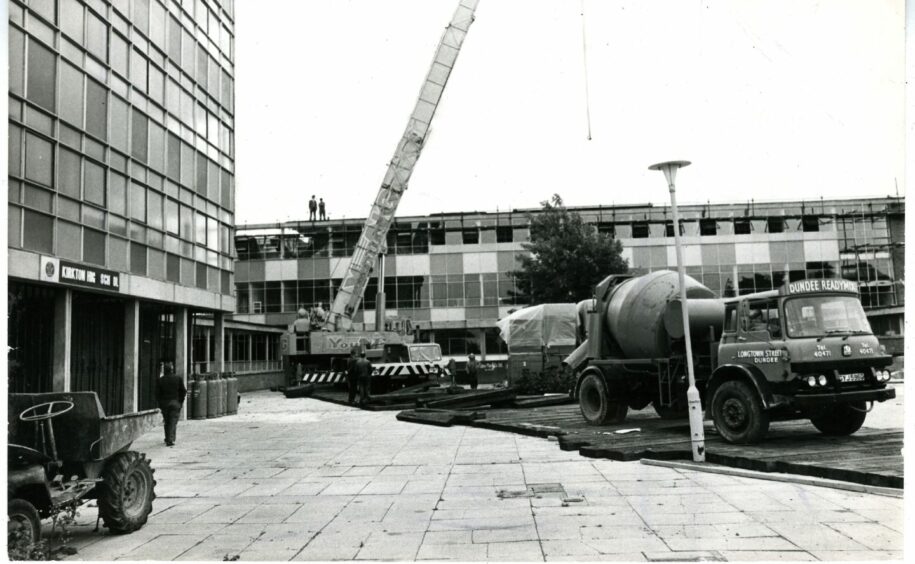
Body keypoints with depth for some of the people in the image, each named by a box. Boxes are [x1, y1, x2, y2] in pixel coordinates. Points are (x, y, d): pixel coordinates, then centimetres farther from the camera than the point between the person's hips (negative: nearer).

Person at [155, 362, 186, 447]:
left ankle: (168, 439, 19)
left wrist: (160, 404, 7)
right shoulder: (178, 378, -2)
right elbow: (183, 391, -2)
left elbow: (157, 394, -1)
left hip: (164, 404, 1)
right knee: (173, 422, -2)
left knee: (167, 422, 15)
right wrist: (181, 401, 9)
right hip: (175, 403, -1)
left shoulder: (160, 380, -1)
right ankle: (170, 440, -12)